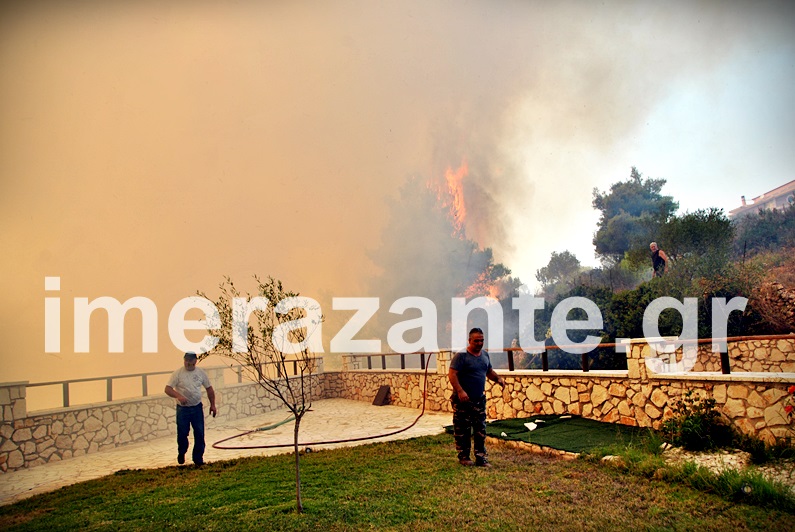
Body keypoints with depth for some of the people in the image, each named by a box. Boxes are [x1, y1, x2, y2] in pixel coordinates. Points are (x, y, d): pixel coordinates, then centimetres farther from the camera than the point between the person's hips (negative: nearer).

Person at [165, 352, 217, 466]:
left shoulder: (201, 372, 3)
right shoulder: (177, 373, -7)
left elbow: (209, 389, 11)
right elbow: (167, 389, -14)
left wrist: (212, 405, 7)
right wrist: (178, 396, -32)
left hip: (197, 408, 2)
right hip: (182, 409, -2)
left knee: (199, 434, 2)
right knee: (182, 434, 5)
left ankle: (198, 458, 15)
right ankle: (181, 453, 33)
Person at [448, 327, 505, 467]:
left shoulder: (485, 354, 10)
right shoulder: (461, 356, -12)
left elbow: (489, 371, 24)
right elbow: (452, 374, -17)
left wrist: (498, 378, 3)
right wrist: (460, 391, -29)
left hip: (480, 399, 6)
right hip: (463, 399, -6)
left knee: (481, 429, 8)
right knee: (462, 430, 2)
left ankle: (481, 457, 16)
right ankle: (464, 457, 16)